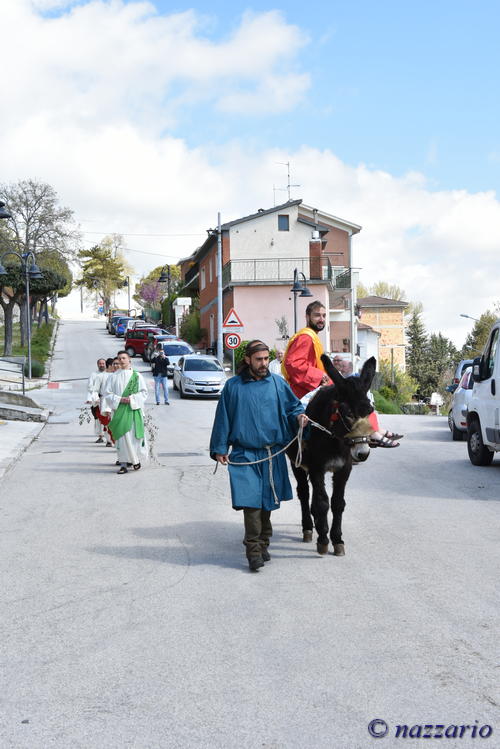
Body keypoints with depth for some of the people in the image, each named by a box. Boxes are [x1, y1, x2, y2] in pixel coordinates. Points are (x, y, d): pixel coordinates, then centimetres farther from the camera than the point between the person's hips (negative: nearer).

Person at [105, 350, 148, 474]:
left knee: (135, 435, 0)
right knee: (122, 437, -5)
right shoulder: (113, 377, 7)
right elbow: (107, 394, 4)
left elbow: (144, 392, 3)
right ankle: (123, 464, -3)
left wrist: (132, 399, -12)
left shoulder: (137, 376, 6)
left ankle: (137, 459, 22)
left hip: (134, 410, 0)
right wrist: (120, 399, -11)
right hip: (119, 410, 0)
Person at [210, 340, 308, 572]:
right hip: (244, 455, -3)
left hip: (273, 454, 3)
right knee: (251, 501, -12)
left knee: (268, 502, 11)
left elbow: (293, 405, 14)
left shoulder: (277, 383, 6)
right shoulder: (233, 386, 2)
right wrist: (220, 449, 3)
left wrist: (299, 415, -9)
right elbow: (223, 419, 5)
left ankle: (263, 542, 27)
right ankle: (254, 550, -7)